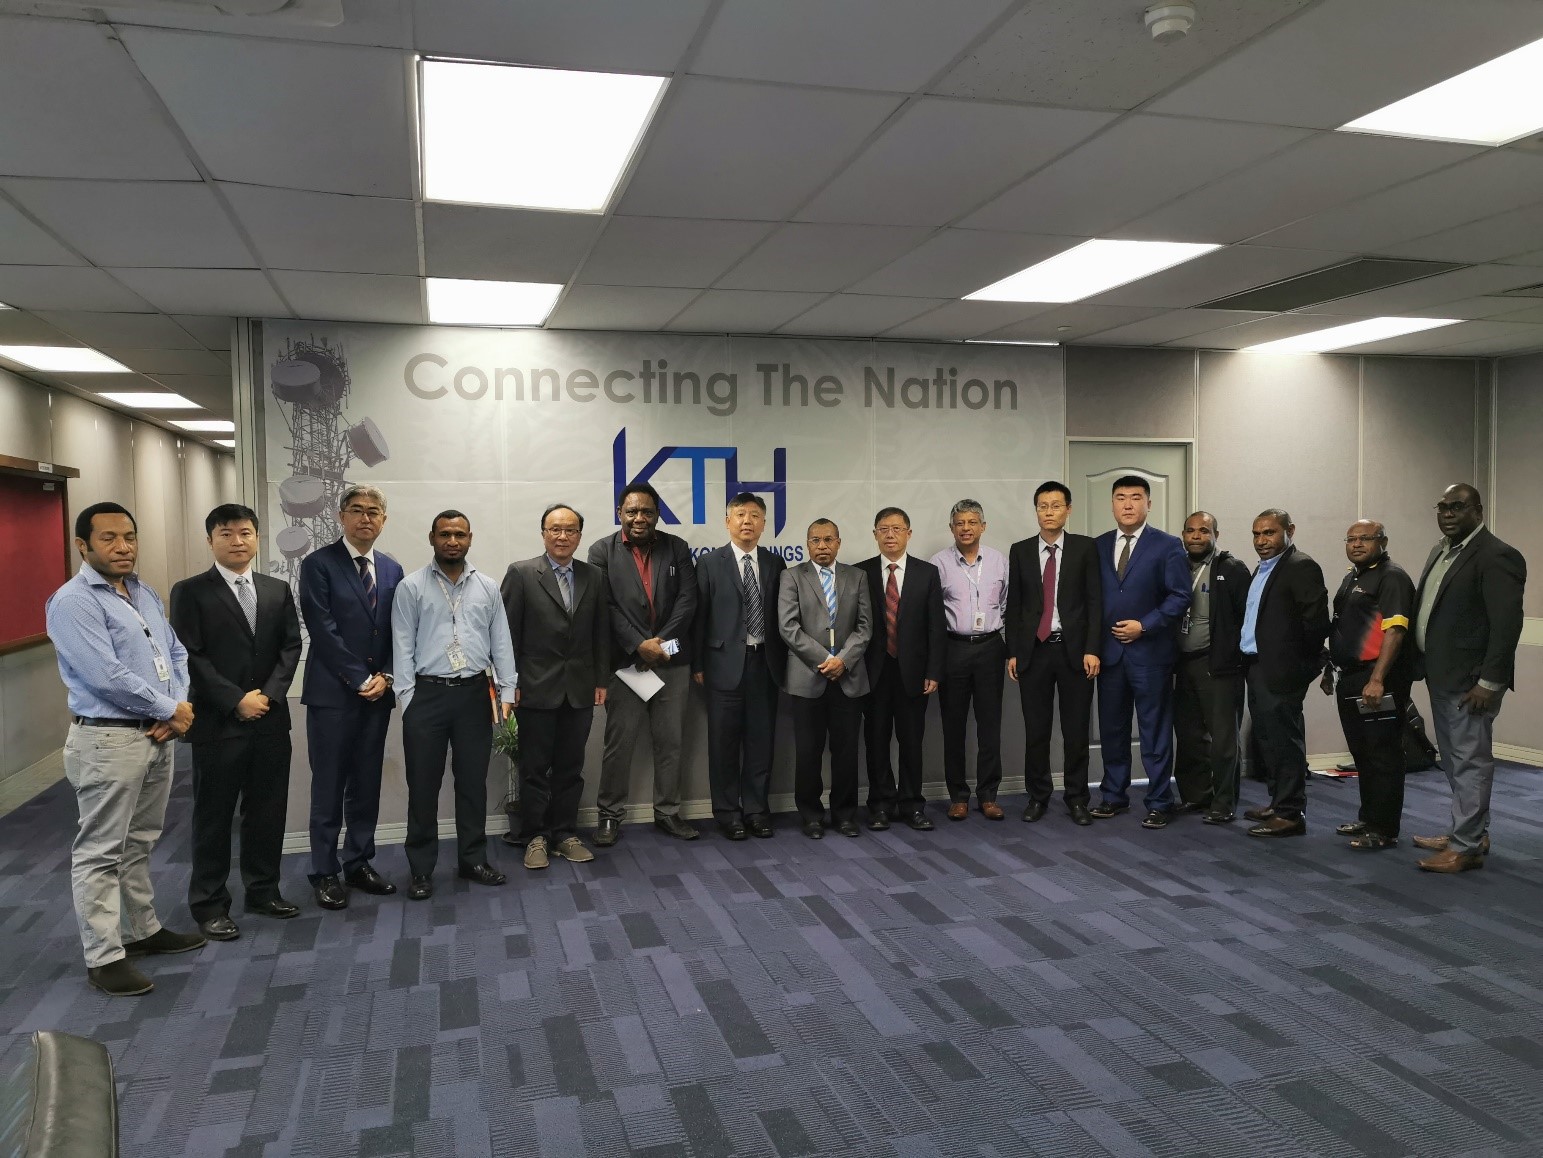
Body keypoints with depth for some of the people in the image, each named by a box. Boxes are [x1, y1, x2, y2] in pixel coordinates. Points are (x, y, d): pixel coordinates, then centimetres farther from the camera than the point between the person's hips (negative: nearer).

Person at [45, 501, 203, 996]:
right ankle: (104, 957, 8)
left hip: (157, 736, 8)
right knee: (101, 852, 1)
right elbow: (106, 675, -21)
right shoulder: (73, 601, -13)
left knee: (140, 843, 19)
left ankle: (143, 930, 31)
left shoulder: (145, 594, 12)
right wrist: (171, 709, -13)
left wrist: (177, 708, -5)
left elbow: (175, 654, 13)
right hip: (108, 740, -8)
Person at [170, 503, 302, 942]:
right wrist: (236, 700, -15)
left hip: (270, 720, 4)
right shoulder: (190, 592, -3)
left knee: (268, 811, 11)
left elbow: (291, 646, 6)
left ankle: (263, 891, 25)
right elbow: (190, 656, -9)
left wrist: (270, 694, -8)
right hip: (217, 723, -4)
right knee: (214, 816, 6)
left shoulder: (278, 590, 10)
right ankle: (209, 905, 17)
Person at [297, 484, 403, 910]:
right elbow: (323, 631, -12)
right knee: (328, 787, 2)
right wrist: (360, 679, -13)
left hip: (377, 693, 5)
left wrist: (385, 676, -4)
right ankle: (325, 873, 12)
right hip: (332, 693, -5)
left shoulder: (392, 570, 11)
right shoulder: (318, 564, -5)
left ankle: (359, 864, 21)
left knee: (367, 784, 10)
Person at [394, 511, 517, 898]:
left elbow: (501, 643, 7)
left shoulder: (488, 587, 7)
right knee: (423, 784, 4)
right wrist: (407, 699, -8)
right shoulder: (411, 587, 0)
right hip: (427, 694, -2)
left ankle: (472, 860, 25)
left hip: (474, 694, 3)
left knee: (473, 782, 11)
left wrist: (507, 692, 2)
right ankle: (421, 869, 17)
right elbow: (403, 647, -3)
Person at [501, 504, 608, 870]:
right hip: (537, 688, -3)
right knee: (535, 768, 6)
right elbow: (508, 633, -5)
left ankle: (565, 834, 21)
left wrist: (601, 681, 6)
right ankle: (535, 837, 18)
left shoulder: (594, 577, 7)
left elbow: (601, 633, 9)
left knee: (571, 768, 10)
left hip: (580, 689, 3)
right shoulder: (521, 574, -3)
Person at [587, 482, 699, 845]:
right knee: (618, 744, 4)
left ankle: (668, 812, 22)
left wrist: (660, 642, -11)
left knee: (670, 742, 10)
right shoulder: (602, 552, 0)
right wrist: (639, 645, -15)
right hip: (625, 662, -2)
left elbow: (687, 599, -1)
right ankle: (610, 815, 17)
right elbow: (606, 607, -7)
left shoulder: (677, 548, 6)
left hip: (672, 661, 2)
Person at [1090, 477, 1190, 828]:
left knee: (1155, 731, 3)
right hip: (1108, 651, 4)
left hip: (1150, 652, -4)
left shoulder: (1168, 546, -2)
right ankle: (1113, 796, 23)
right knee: (1112, 729, 11)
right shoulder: (1098, 546, 9)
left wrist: (1144, 626, -14)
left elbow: (1179, 597, -7)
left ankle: (1159, 803, 12)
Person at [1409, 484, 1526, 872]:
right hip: (1441, 677, 9)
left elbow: (1506, 624, -18)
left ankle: (1466, 847, 4)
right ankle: (1472, 832, 28)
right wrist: (1423, 666, 12)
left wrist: (1489, 682, -20)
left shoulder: (1496, 557, -14)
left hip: (1470, 680, -9)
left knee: (1470, 761, -2)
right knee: (1455, 761, 16)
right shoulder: (1440, 552, 14)